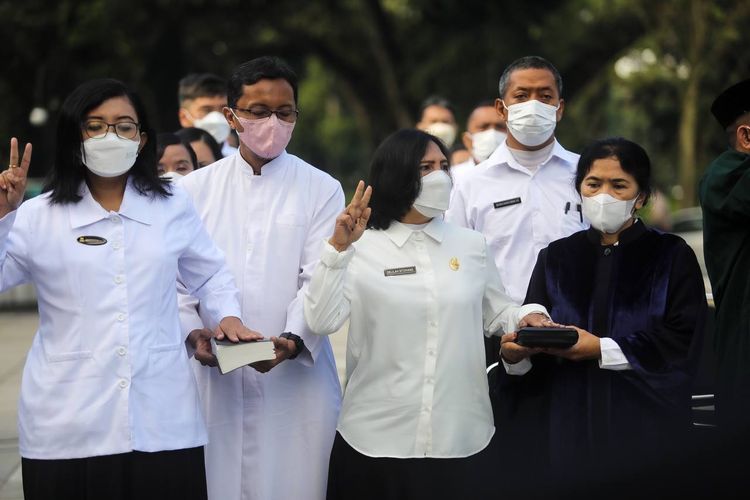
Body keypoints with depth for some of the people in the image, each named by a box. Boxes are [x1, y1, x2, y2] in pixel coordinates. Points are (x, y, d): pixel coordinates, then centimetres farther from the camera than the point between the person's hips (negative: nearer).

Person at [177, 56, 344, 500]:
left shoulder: (321, 189, 5)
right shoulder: (195, 190, 10)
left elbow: (320, 279, -5)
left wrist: (293, 339, -21)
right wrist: (194, 334, -13)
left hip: (296, 377, -1)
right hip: (215, 379, 1)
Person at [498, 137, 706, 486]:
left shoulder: (672, 257, 1)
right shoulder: (556, 258, 9)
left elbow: (683, 341, -11)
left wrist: (601, 349, -18)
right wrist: (515, 354, -20)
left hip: (644, 426, -2)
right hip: (568, 422, 2)